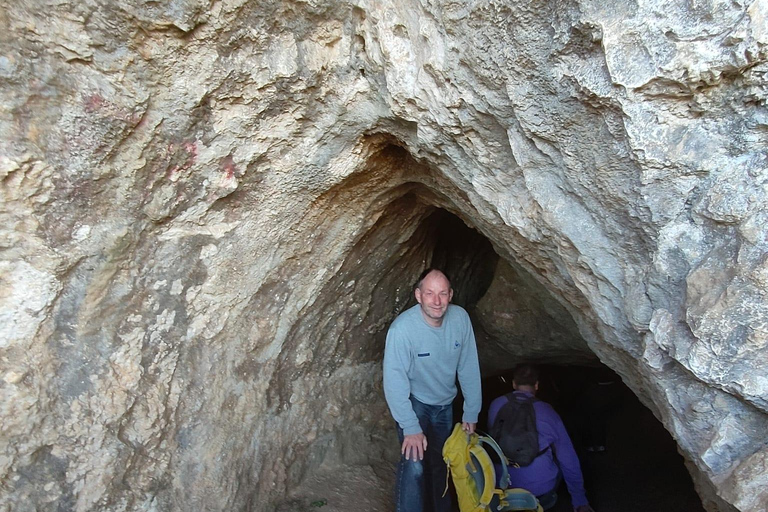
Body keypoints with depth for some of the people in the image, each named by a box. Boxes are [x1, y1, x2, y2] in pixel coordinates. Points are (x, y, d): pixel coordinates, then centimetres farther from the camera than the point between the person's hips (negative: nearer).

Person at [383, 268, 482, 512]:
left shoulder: (460, 318, -18)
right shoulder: (402, 328, -31)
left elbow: (469, 368, -8)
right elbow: (394, 382, -27)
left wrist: (471, 413, -4)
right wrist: (410, 428, -26)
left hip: (444, 403, 4)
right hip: (413, 401, -4)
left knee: (442, 464, 18)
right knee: (415, 464, -20)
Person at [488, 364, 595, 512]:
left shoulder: (496, 406, -4)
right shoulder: (547, 413, -7)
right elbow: (569, 460, 0)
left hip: (504, 483, 3)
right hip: (540, 486, -3)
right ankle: (544, 499, 16)